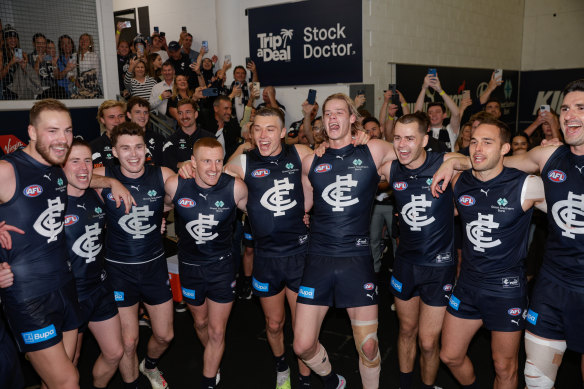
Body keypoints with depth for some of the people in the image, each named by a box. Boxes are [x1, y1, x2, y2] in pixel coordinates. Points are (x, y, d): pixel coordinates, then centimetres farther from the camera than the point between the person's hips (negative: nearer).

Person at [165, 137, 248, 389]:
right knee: (201, 322, 23)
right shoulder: (175, 185, -16)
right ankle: (213, 360, 53)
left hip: (222, 265, -1)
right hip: (190, 264, 2)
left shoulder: (235, 187, -19)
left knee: (217, 332, 4)